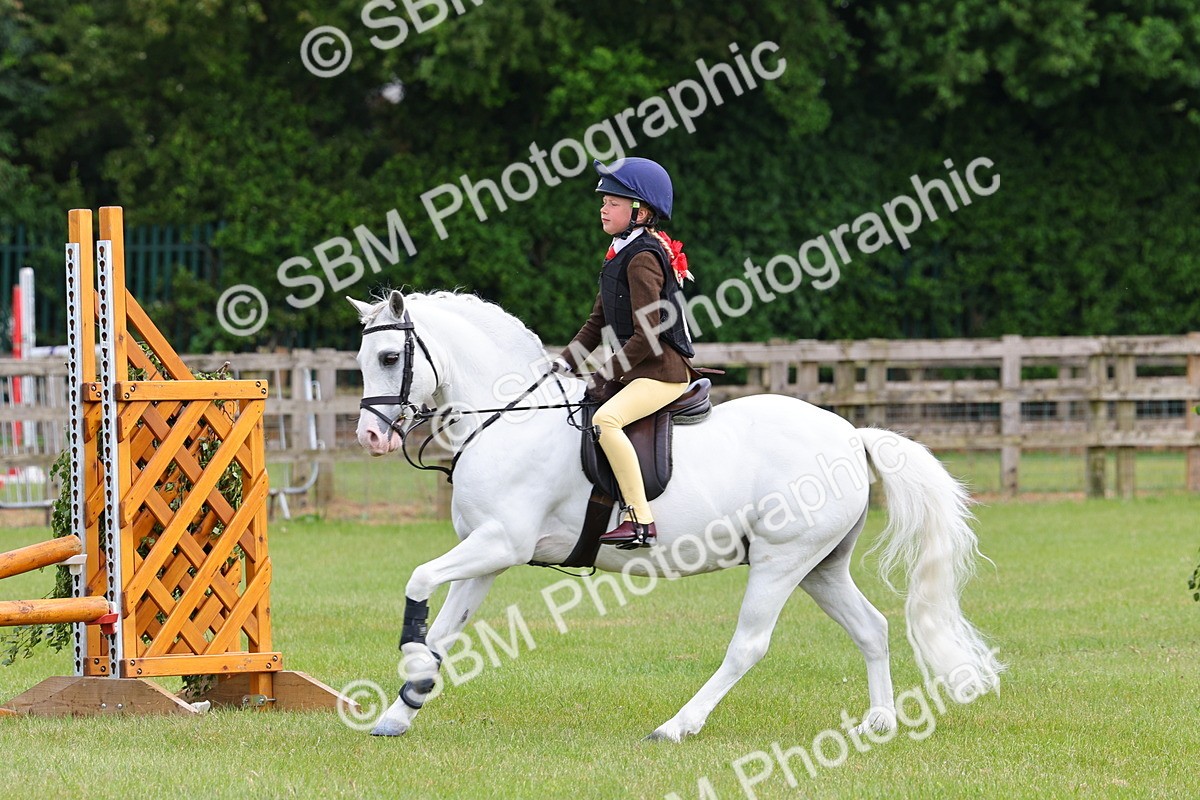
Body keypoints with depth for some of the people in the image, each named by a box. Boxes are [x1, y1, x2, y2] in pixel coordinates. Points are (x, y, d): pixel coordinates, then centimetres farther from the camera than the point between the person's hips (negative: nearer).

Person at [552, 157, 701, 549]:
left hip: (663, 371, -11)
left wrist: (607, 375, -17)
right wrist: (564, 363, 10)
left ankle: (641, 520, -33)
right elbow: (599, 322, 20)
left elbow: (647, 335, -21)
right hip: (635, 370, 11)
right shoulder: (620, 255, 14)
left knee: (605, 419, -32)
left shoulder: (643, 259, -16)